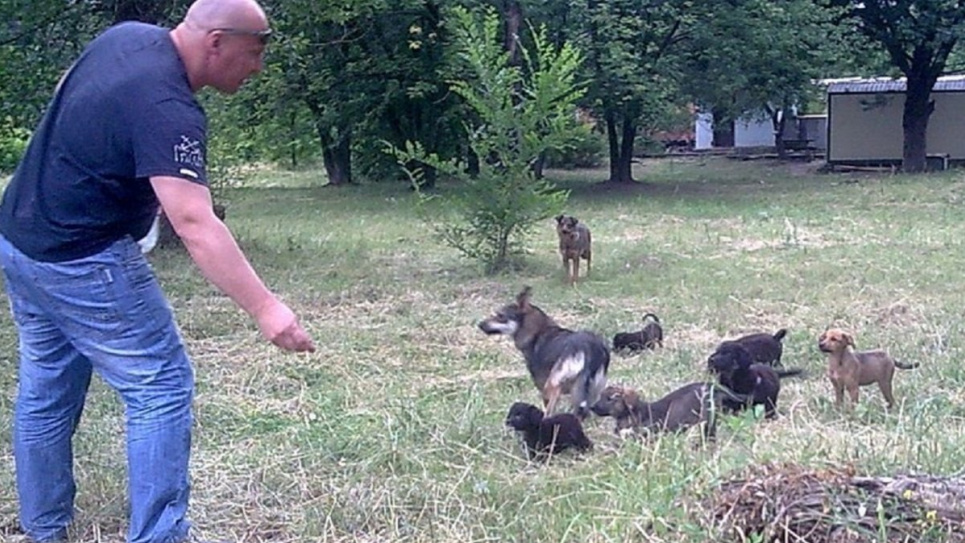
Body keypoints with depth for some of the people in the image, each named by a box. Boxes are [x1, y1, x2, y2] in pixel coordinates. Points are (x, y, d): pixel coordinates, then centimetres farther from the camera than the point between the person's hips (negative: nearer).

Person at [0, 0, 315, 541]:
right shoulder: (166, 109, -26)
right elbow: (194, 224, -35)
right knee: (163, 388, -4)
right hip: (80, 262, -10)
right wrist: (265, 308, -40)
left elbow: (68, 96, 20)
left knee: (45, 390, 17)